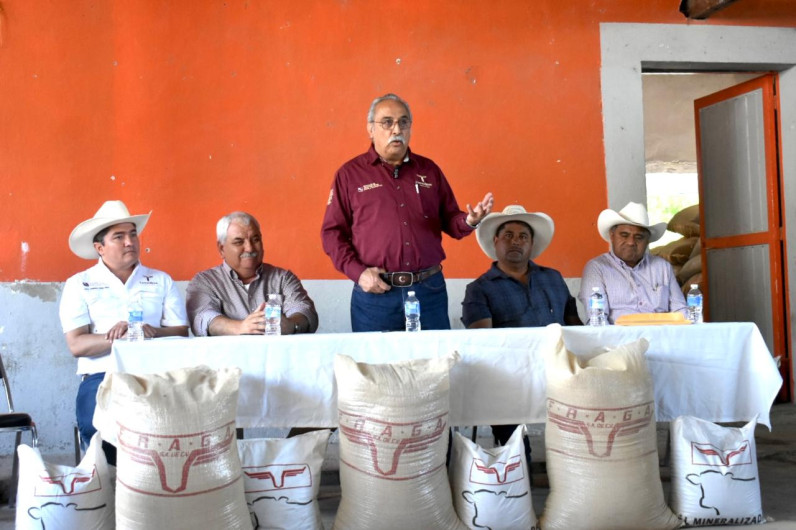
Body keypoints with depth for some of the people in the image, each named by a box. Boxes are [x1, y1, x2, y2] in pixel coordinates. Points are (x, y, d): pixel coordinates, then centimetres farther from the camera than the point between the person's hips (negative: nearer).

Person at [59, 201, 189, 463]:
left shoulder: (161, 281, 15)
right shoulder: (79, 285, 9)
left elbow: (181, 333, 6)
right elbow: (76, 345, -2)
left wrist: (151, 332, -15)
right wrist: (125, 336, -15)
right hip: (103, 376, -1)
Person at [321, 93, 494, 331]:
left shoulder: (429, 170, 13)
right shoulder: (350, 174, 4)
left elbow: (449, 221, 14)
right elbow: (332, 232, 2)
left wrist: (470, 221, -8)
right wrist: (357, 272, -10)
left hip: (429, 291, 3)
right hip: (374, 293, -2)